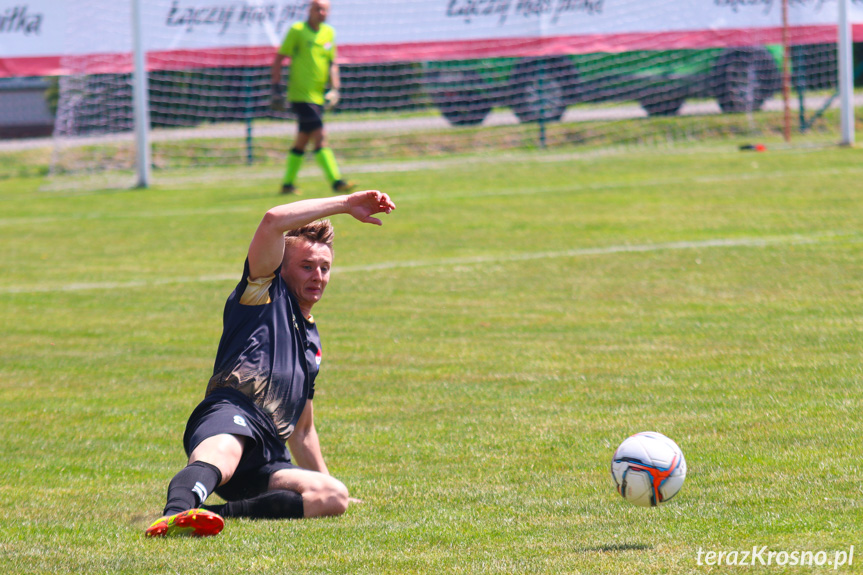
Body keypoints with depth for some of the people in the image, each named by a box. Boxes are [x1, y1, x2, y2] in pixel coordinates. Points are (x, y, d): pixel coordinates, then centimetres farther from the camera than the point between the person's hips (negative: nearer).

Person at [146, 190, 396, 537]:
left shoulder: (311, 341, 37)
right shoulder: (266, 293, 17)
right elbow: (274, 221, -2)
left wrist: (323, 482, 42)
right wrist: (344, 204, 5)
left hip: (265, 461, 7)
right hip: (229, 416, -7)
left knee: (335, 497, -20)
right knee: (218, 461, -41)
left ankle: (227, 511, -32)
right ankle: (176, 514, -73)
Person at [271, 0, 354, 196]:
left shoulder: (329, 33, 10)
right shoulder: (297, 31, -7)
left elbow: (332, 63, 18)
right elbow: (278, 59, -3)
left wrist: (334, 88, 4)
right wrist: (276, 88, -9)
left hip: (318, 96, 7)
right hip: (301, 96, -7)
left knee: (302, 141, 11)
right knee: (320, 136, -14)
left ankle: (288, 183, 19)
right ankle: (335, 181, -17)